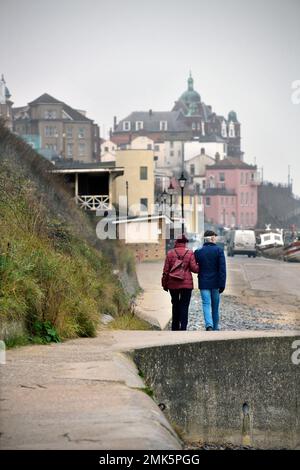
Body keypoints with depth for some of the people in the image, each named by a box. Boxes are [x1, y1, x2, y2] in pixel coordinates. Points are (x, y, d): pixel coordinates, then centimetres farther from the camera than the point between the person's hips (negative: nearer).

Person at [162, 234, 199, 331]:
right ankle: (183, 327, -9)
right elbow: (194, 268, -9)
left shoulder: (170, 253, -1)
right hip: (186, 283, -2)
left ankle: (175, 328, 21)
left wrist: (165, 284, 8)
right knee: (184, 306, 1)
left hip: (173, 284, 2)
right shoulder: (190, 253, -4)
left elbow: (166, 270, -1)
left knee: (175, 305, 16)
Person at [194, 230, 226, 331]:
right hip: (215, 283, 0)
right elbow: (222, 269, -10)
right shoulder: (219, 250, -5)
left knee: (206, 304, -5)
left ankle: (209, 325, -26)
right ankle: (215, 327, 22)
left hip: (204, 283, 0)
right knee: (215, 306, 13)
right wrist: (222, 284, -9)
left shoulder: (198, 252, -1)